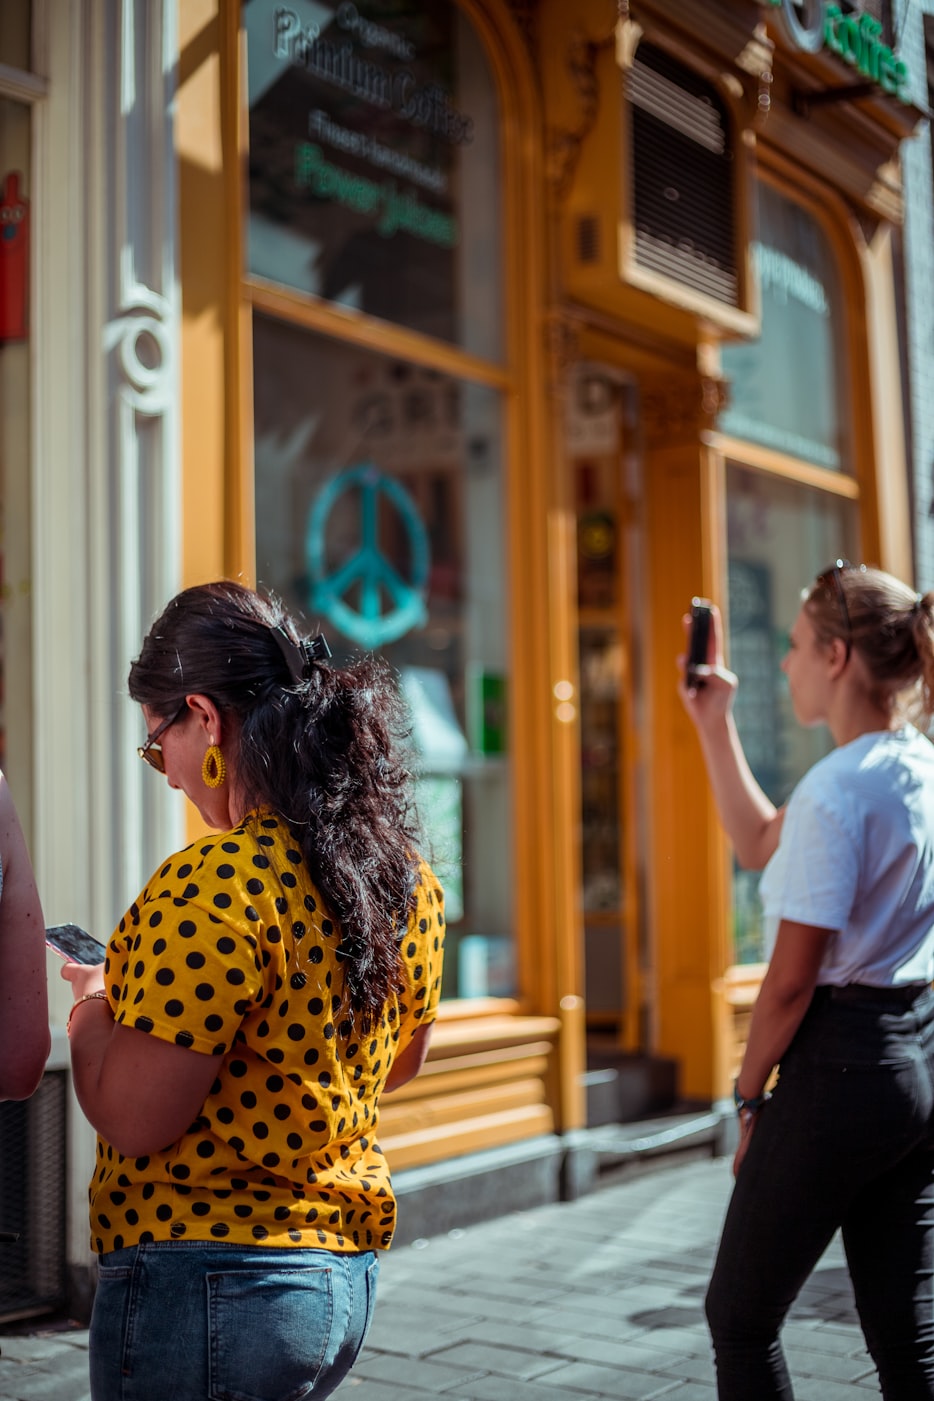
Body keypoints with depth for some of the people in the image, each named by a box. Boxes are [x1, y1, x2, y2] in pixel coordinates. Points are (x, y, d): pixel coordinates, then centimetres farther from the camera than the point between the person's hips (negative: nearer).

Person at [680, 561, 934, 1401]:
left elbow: (791, 979, -17)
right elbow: (761, 845, 21)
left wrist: (750, 1095, -4)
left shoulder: (836, 789, -19)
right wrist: (714, 724, 20)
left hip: (841, 1063, -9)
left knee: (740, 1318, 9)